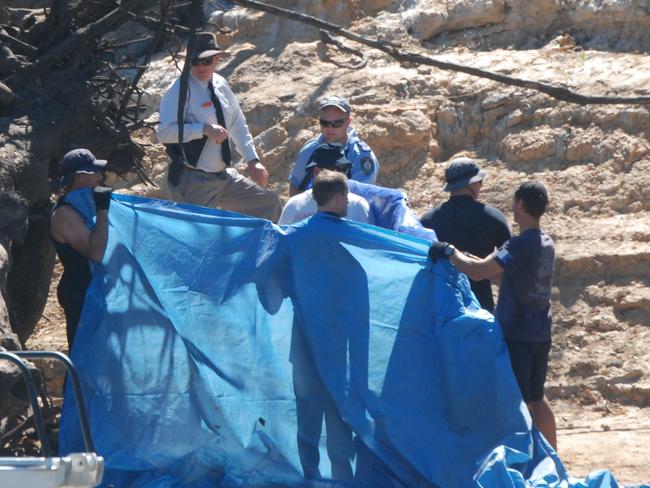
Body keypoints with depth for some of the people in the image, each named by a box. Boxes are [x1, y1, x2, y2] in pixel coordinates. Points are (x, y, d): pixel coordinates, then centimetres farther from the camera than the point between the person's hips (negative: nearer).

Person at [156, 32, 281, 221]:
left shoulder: (221, 85, 7)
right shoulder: (181, 90, -14)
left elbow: (238, 125, 18)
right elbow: (164, 132, -24)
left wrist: (252, 160, 8)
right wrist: (204, 129, -29)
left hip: (224, 177, 8)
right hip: (193, 183, -7)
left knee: (269, 203, 13)